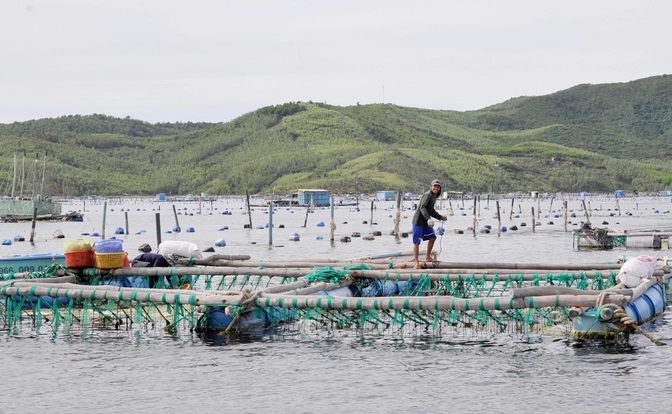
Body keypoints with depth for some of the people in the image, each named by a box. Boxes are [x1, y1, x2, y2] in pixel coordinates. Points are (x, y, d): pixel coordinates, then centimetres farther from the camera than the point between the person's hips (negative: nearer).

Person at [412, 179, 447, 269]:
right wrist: (428, 218, -41)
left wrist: (441, 217, 23)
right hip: (418, 221, -10)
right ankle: (417, 262, -3)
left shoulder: (434, 197, 14)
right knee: (416, 242, -5)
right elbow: (422, 207, -29)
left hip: (425, 222, 10)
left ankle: (428, 257, 26)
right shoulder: (428, 195, -16)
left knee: (432, 237, 13)